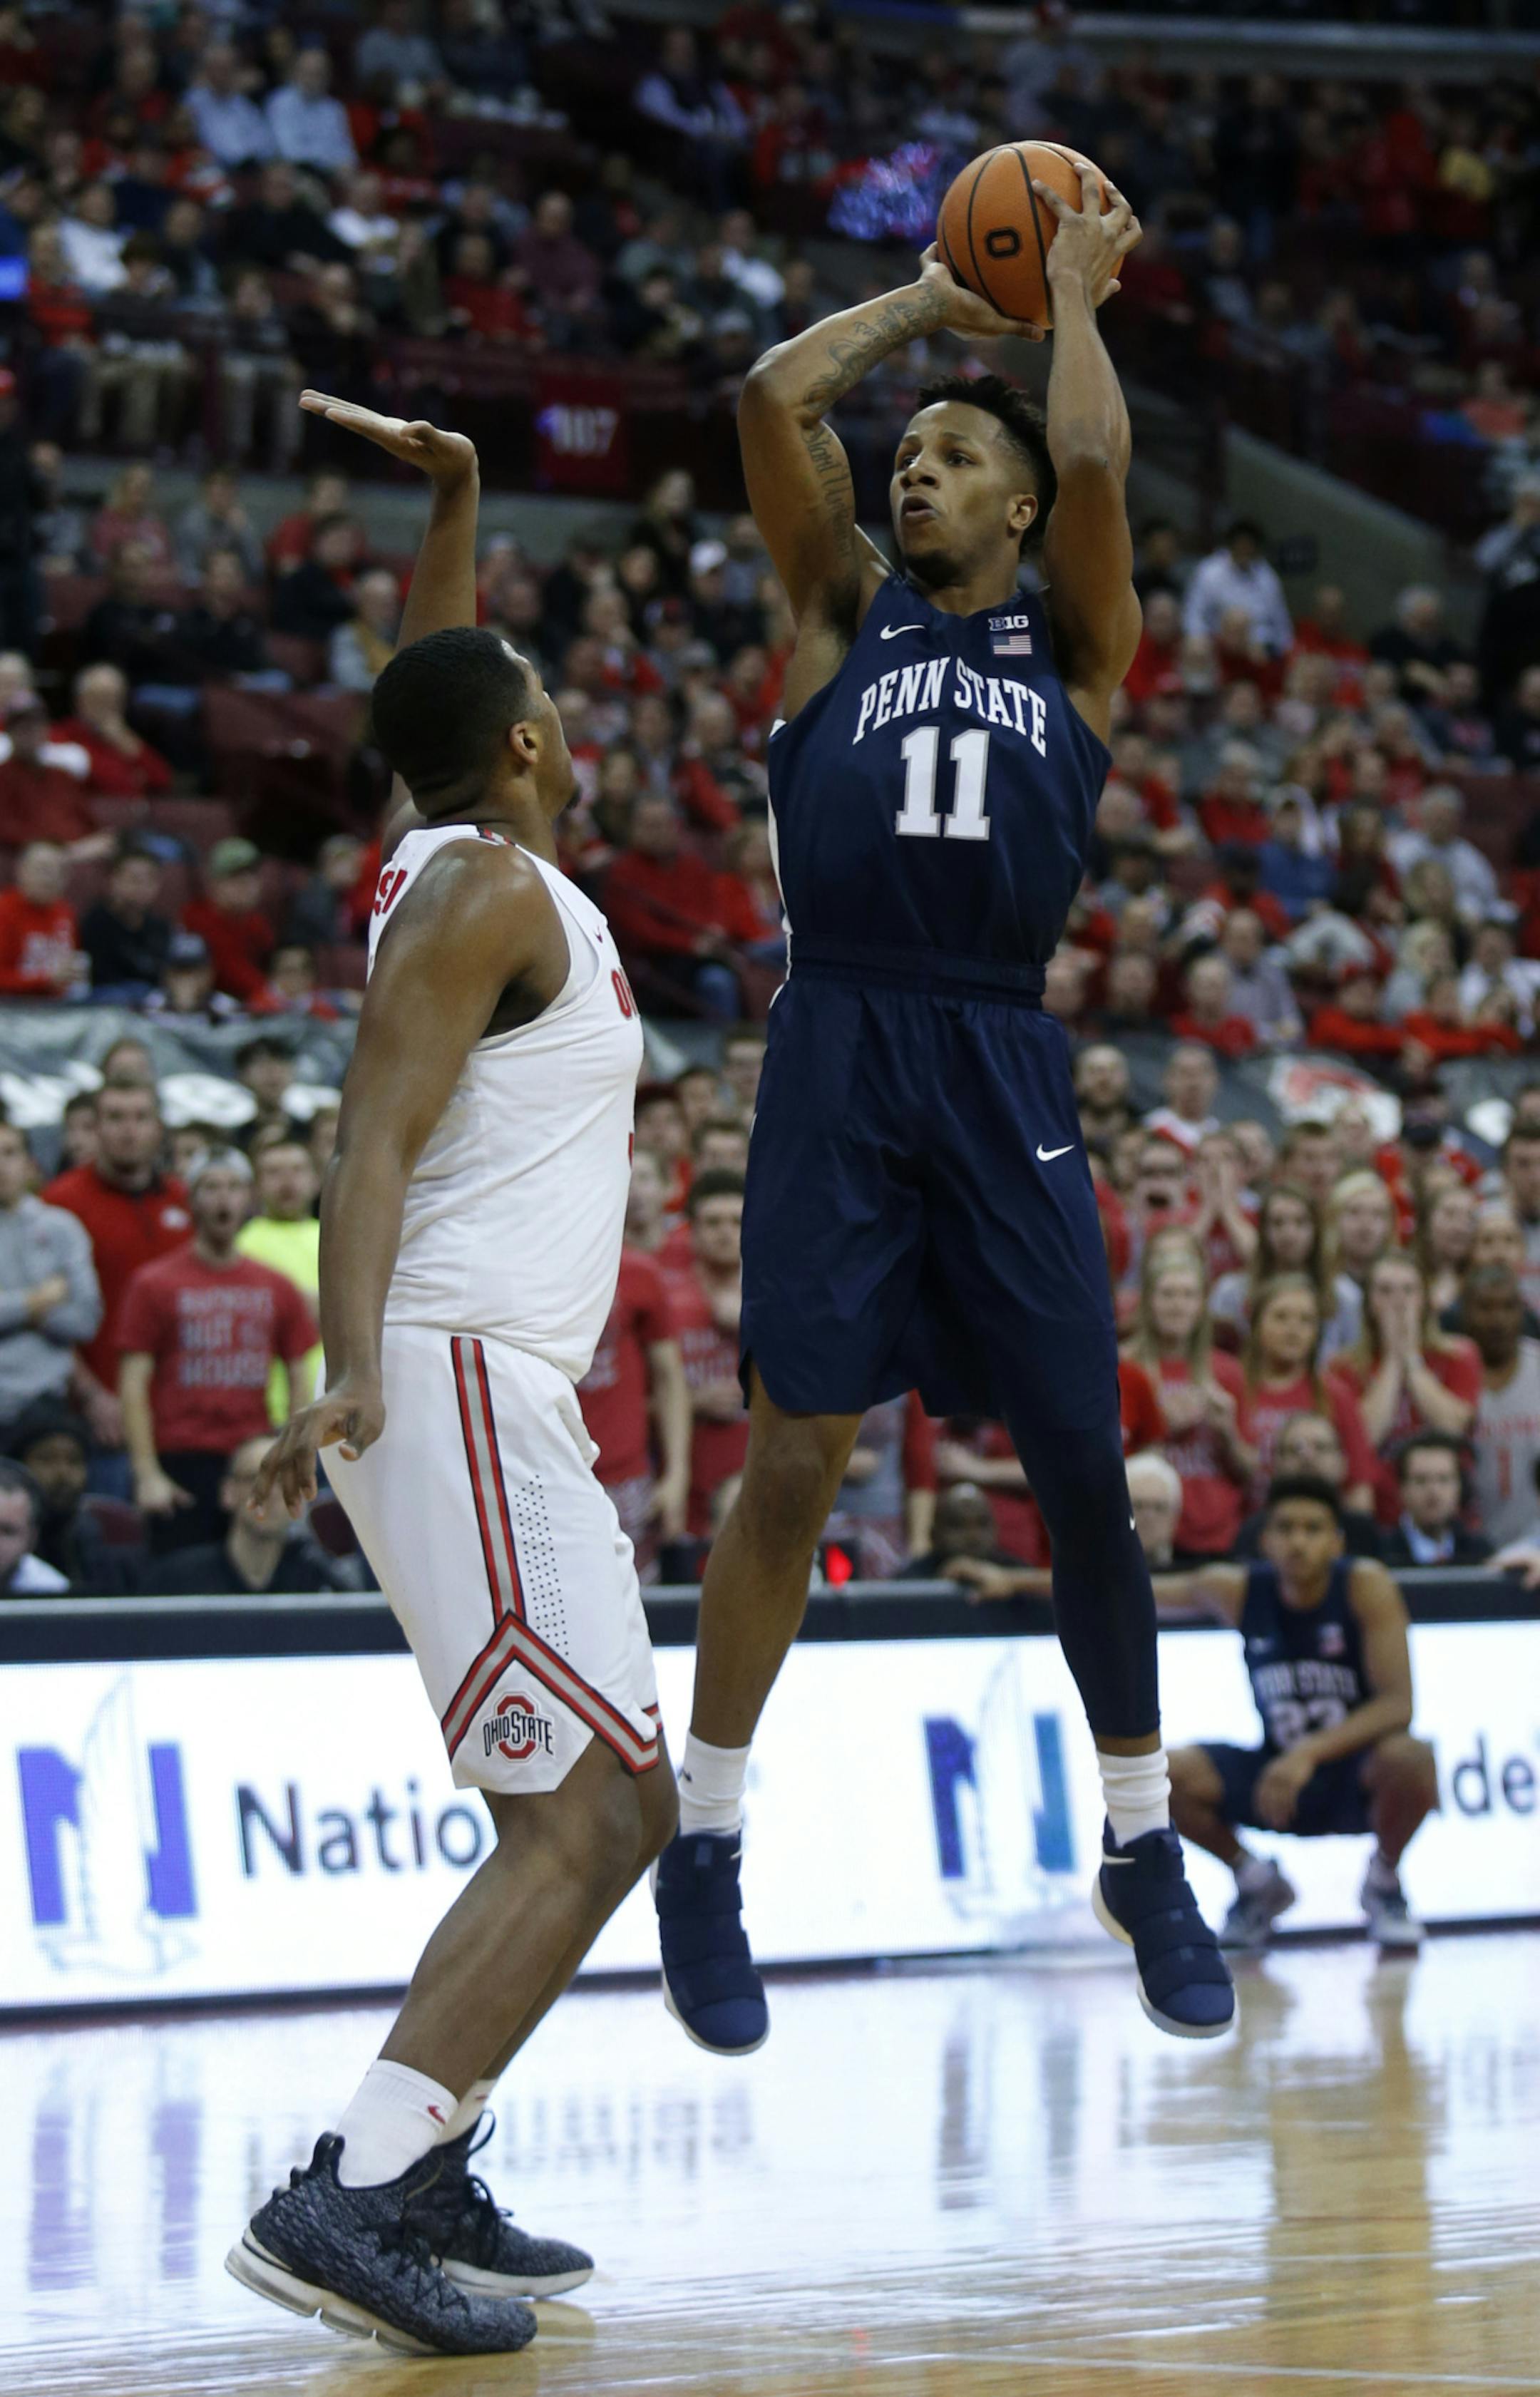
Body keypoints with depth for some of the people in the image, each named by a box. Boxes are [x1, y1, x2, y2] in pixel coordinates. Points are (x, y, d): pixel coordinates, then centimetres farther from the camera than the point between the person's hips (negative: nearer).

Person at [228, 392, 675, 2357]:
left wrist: (456, 493, 29)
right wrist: (352, 1373, -32)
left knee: (588, 1807, 16)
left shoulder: (447, 856, 16)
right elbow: (372, 1140, -20)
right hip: (464, 1384, -11)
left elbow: (432, 689, 38)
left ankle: (426, 2180, 14)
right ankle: (350, 2194, -27)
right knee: (599, 1810, -18)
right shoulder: (491, 888, -10)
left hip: (500, 1398, 11)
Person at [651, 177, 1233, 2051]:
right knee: (794, 1456, -5)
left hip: (1001, 1071, 0)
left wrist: (1074, 293, 10)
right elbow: (774, 396, 4)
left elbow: (1095, 459, -5)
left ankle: (1143, 1850, 15)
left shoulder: (1074, 643, 13)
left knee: (1084, 1472, 1)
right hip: (837, 1055, 0)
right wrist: (935, 297, 15)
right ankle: (703, 1856, 4)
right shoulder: (846, 611, 14)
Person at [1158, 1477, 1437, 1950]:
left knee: (1410, 1759, -36)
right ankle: (1257, 1882, 9)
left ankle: (1384, 1882, -2)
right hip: (1277, 1777, 3)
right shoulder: (1237, 1590, -9)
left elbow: (1398, 1705, -23)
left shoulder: (1366, 1587, -16)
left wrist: (1312, 1752, -35)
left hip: (1360, 1779, -3)